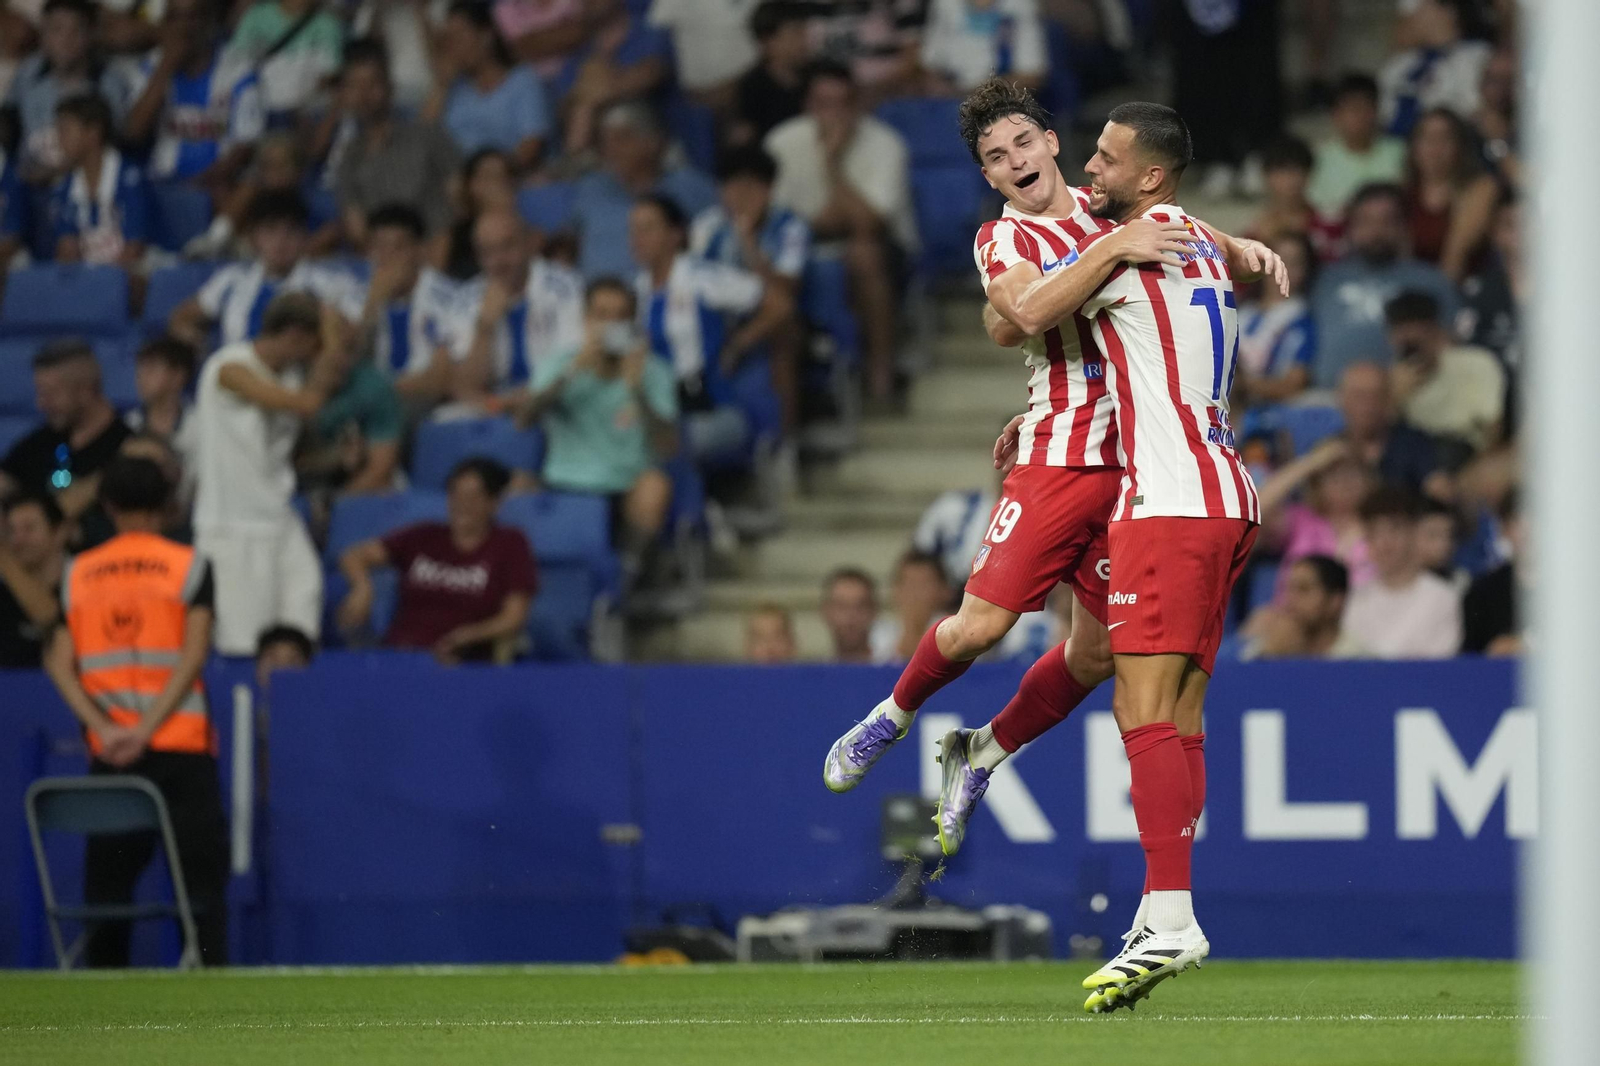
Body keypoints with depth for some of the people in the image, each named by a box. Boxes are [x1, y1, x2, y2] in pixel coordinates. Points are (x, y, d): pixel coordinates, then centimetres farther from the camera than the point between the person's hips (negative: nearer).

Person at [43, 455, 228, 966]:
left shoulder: (77, 574, 9)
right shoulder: (190, 566, 1)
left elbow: (60, 663, 0)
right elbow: (192, 656, -10)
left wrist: (102, 727, -9)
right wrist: (148, 728, -14)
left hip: (107, 750, 3)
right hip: (181, 746, -3)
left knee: (107, 880, 7)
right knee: (201, 877, -2)